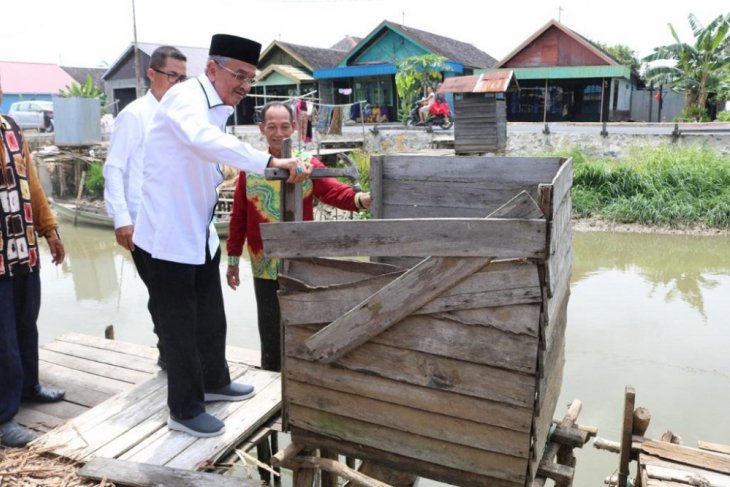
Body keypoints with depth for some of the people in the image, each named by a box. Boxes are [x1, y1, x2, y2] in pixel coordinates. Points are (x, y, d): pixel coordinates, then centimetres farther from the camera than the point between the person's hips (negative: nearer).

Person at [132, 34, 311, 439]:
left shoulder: (219, 108, 9)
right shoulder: (186, 96, -19)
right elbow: (204, 140, -42)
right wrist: (271, 161, -46)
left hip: (201, 233, 9)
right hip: (169, 236, -9)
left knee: (211, 317, 19)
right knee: (180, 324, 4)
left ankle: (213, 382, 40)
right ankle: (184, 410, 20)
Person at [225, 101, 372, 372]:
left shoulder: (308, 164, -3)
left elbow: (334, 191, -18)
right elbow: (238, 216, 4)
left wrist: (359, 199, -39)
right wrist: (233, 258, 5)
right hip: (265, 267, 1)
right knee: (271, 334, 12)